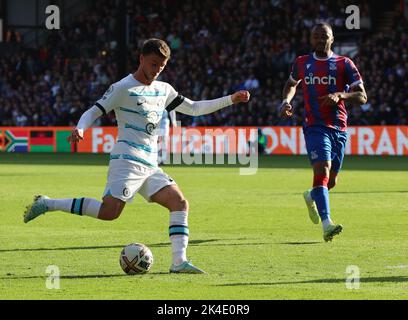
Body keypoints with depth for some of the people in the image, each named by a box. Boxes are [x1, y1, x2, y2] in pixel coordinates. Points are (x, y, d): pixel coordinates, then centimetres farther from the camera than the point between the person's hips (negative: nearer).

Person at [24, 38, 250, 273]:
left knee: (180, 203, -6)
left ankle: (179, 262, -11)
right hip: (127, 159, -8)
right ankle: (47, 204, -12)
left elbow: (194, 108, 26)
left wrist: (231, 100, 20)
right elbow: (94, 112, -4)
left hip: (150, 165, 8)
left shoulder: (164, 90, 19)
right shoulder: (123, 88, -2)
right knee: (109, 212, -21)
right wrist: (80, 129, -25)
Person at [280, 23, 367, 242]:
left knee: (331, 181, 11)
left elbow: (362, 97, -2)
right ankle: (326, 224, -30)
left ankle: (311, 197, 47)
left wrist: (340, 95, -20)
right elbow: (291, 84, 29)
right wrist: (286, 101, 8)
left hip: (339, 128, 2)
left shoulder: (344, 64, 2)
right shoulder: (302, 63, 8)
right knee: (322, 171, -22)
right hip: (315, 127, -2)